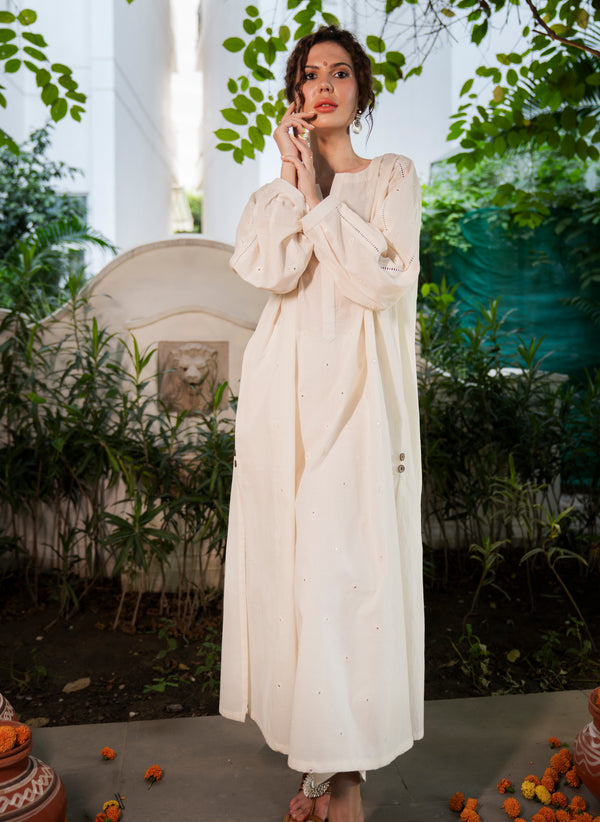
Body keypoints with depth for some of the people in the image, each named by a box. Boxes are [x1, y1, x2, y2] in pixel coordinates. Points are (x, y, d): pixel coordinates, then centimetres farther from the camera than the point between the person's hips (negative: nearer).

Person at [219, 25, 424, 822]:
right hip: (285, 392, 3)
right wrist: (295, 182, -3)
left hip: (357, 391, -2)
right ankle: (314, 756, 19)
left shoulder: (392, 176, 10)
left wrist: (320, 194, -4)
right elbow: (270, 272, -3)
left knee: (352, 564, -4)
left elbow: (384, 282, -7)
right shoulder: (276, 188, 17)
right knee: (291, 563, 3)